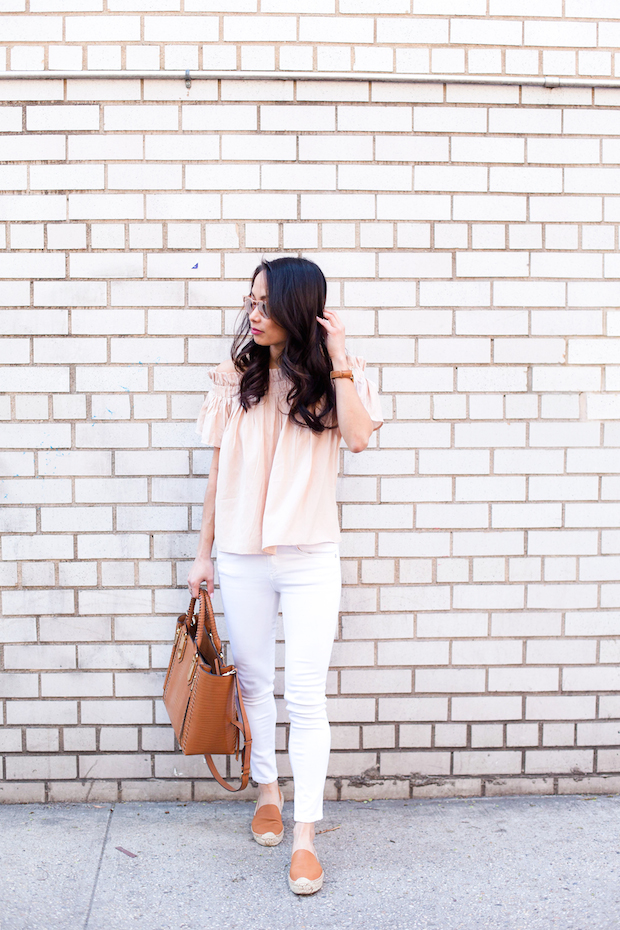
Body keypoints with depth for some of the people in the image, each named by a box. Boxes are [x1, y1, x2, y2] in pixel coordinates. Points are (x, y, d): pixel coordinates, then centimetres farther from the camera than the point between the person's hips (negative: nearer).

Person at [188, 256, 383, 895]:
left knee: (306, 696, -3)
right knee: (253, 681, 15)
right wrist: (204, 552, 9)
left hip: (310, 560, -2)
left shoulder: (330, 378, 0)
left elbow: (358, 436, -20)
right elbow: (219, 470, 8)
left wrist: (338, 360, -18)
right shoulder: (236, 378, 5)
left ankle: (305, 835, 6)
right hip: (242, 557, 3)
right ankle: (267, 789, 37)